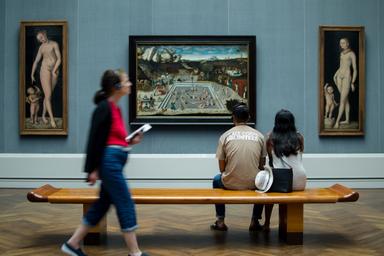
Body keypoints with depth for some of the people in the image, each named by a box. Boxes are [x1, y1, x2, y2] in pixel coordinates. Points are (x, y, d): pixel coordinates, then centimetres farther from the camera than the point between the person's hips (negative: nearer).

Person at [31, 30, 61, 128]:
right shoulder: (41, 47, 9)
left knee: (48, 95, 10)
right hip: (44, 71, 0)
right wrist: (32, 75, 22)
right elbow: (36, 61, 18)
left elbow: (59, 59, -8)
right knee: (48, 96, -10)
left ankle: (43, 115, 28)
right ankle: (52, 119, -7)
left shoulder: (54, 44, -1)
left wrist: (54, 71, -20)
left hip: (54, 71, 0)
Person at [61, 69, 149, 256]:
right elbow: (95, 139, -16)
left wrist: (131, 142, 7)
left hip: (114, 161, 10)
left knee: (102, 204, 14)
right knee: (125, 204, -4)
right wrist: (93, 169, -16)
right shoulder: (104, 107, -14)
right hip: (109, 161, -10)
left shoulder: (115, 108, 14)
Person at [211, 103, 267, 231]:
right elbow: (261, 165, 8)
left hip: (230, 183, 0)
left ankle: (220, 221, 28)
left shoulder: (225, 136, -1)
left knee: (217, 180, 34)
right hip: (253, 183, 1)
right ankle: (255, 221, 29)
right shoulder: (259, 135, 3)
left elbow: (222, 168, 3)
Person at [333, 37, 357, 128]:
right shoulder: (342, 53, 15)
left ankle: (337, 121, -13)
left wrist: (353, 83, -8)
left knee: (342, 100, -10)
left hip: (347, 77, -7)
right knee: (345, 99, 12)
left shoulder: (352, 54, -5)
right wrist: (335, 75, 8)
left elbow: (355, 69, -5)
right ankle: (347, 120, 18)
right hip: (339, 77, 7)